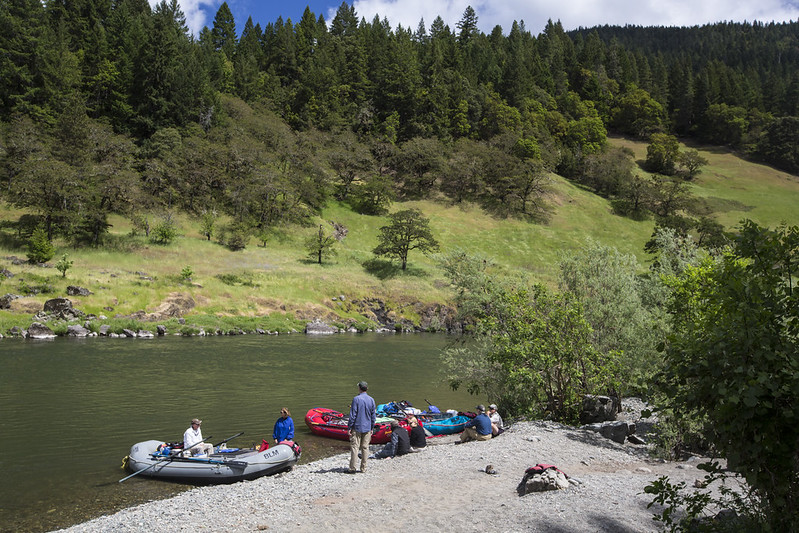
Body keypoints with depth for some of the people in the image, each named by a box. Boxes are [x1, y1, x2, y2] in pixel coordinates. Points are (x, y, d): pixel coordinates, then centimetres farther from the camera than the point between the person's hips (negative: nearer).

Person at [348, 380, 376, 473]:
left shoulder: (356, 399, -12)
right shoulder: (371, 400, 2)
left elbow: (353, 415, -12)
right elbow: (374, 416, 7)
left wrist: (349, 427, -5)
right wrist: (371, 428, 16)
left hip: (357, 427, -4)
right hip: (367, 428, 4)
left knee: (354, 447, 1)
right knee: (365, 447, 10)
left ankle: (352, 468, 3)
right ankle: (363, 468, 15)